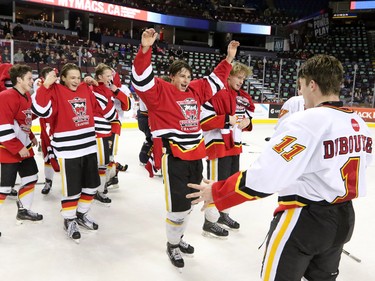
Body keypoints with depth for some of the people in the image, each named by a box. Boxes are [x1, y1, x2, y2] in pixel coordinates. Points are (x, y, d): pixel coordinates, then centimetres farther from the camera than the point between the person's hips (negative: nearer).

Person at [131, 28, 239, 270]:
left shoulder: (196, 90, 12)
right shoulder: (161, 91, -6)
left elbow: (216, 80, 24)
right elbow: (142, 78, -22)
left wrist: (229, 59, 20)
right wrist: (145, 49, -34)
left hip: (195, 155, 7)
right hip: (174, 156, -7)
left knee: (188, 202, 19)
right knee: (178, 205, -1)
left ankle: (178, 238, 40)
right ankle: (172, 246, 23)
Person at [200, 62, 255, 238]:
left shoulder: (242, 97, 11)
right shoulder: (217, 93, -17)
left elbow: (249, 110, 27)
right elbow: (203, 119, -23)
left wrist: (247, 121, 5)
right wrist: (227, 119, -23)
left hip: (234, 145, 10)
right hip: (217, 144, -9)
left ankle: (223, 215, 38)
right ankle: (210, 223, 12)